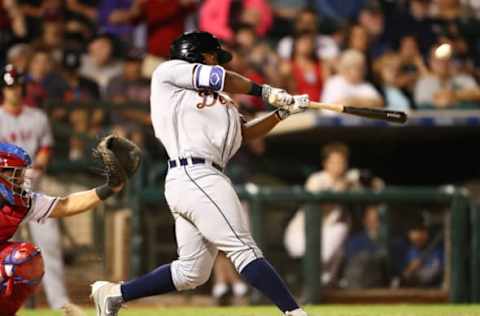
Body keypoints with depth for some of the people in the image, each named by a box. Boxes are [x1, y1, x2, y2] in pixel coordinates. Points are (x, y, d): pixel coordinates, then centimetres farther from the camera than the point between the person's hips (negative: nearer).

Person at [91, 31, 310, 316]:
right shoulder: (168, 71, 8)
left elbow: (245, 132, 20)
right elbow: (216, 78, -1)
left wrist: (282, 112, 9)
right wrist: (265, 92, 7)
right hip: (194, 174, -9)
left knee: (192, 273, 9)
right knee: (245, 250, -16)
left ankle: (113, 293, 19)